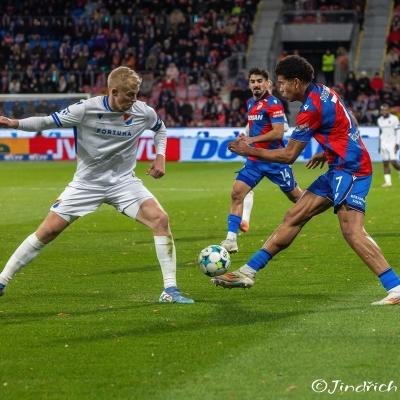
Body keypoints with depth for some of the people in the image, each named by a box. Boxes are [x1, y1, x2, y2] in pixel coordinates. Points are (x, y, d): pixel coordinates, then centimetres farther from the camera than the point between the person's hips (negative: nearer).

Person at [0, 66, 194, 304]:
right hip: (87, 183, -2)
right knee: (48, 231, -6)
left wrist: (160, 156, -2)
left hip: (123, 181, 2)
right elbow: (48, 122, -12)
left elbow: (160, 129, 14)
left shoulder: (143, 113, -9)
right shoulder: (87, 109, -18)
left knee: (160, 219, -20)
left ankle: (170, 290, -12)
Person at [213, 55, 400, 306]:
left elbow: (289, 155, -12)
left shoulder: (311, 109, -17)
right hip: (340, 169, 10)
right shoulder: (324, 92, 11)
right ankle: (248, 272, 12)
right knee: (294, 217, 9)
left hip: (350, 170, -10)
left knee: (352, 231, -21)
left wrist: (250, 151, -4)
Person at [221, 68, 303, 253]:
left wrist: (252, 139, -21)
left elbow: (278, 133, -21)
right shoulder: (250, 103, 10)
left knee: (295, 196, 7)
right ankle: (231, 239, -10)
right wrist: (245, 135, 7)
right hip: (254, 160, 6)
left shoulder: (273, 103, -13)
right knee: (236, 193, -9)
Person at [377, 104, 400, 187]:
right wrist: (380, 145, 18)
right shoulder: (380, 120, 10)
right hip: (383, 144, 5)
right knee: (385, 163, 1)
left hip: (392, 143, -5)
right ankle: (388, 181, 2)